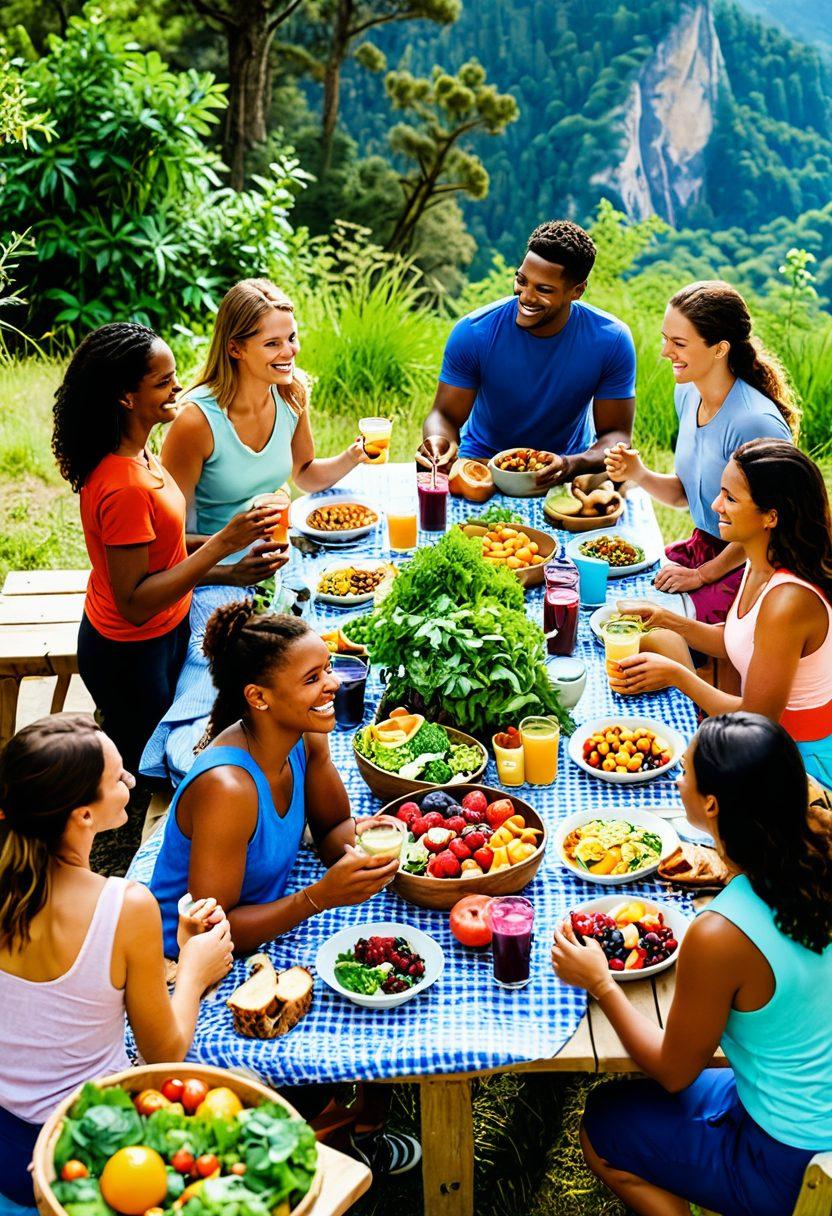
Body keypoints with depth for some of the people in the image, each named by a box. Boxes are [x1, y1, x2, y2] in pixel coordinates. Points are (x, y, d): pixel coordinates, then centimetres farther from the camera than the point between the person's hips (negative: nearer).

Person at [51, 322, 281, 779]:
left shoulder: (133, 452, -3)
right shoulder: (125, 487, -33)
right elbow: (134, 603, -30)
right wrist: (223, 543, -32)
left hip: (158, 636, 9)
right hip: (133, 655, -9)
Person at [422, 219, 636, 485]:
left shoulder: (611, 341, -17)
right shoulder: (473, 332, -18)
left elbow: (616, 434, -13)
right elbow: (445, 415, -11)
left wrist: (571, 464, -35)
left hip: (568, 464, 0)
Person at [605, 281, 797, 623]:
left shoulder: (755, 423, -26)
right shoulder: (687, 394, 0)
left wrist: (702, 575, -10)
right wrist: (639, 475, -10)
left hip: (747, 569, -8)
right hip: (702, 549, 8)